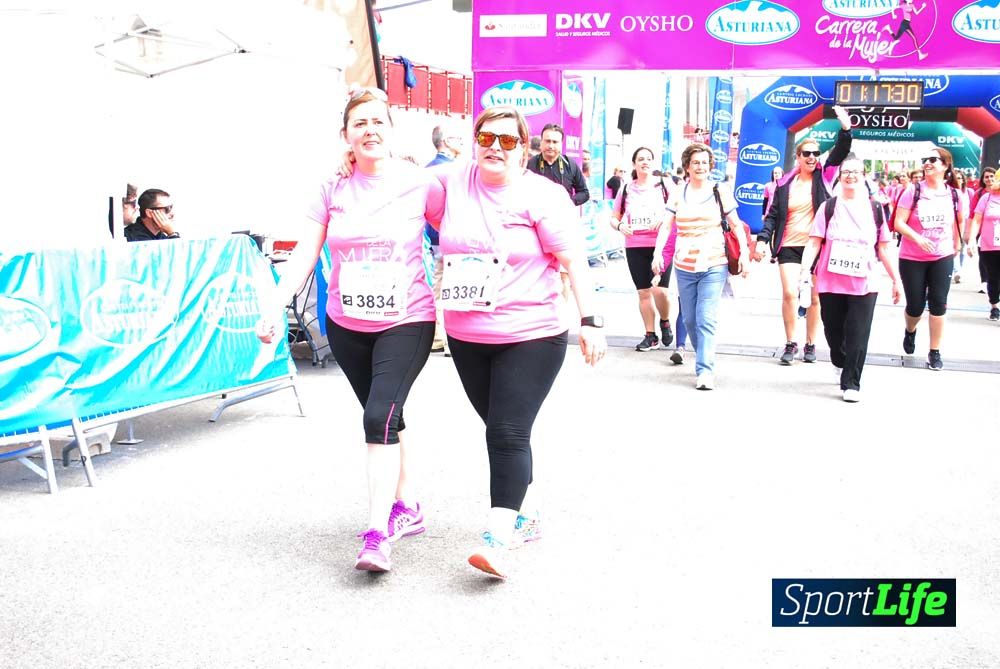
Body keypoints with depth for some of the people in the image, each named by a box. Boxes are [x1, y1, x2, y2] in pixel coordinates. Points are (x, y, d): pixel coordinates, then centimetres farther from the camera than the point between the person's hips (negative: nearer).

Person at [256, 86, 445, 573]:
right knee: (384, 417, 15)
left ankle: (377, 534, -12)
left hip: (405, 321, -4)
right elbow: (303, 257, -3)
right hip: (347, 325, 4)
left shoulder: (420, 184, -7)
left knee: (381, 417, -17)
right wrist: (274, 310, -13)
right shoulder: (332, 191, 0)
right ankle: (407, 508, 33)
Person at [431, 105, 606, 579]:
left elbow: (573, 260, -9)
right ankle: (526, 513, 32)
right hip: (466, 338, 5)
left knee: (508, 433, -10)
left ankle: (498, 537, -6)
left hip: (530, 336, -5)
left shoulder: (542, 195, -8)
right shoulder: (451, 184, 3)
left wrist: (590, 321, -14)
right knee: (498, 429, 14)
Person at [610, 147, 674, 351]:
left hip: (661, 244, -3)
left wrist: (664, 218, -18)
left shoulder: (664, 185, 3)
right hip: (634, 247, 3)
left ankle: (665, 322, 16)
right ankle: (651, 336, 18)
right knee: (643, 292, 6)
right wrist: (620, 226, -7)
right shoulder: (626, 189, 10)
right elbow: (614, 217, 15)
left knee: (659, 289, -14)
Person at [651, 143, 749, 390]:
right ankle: (704, 358, 29)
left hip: (713, 266, -3)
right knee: (689, 320, 11)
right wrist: (657, 253, -10)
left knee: (706, 320, -13)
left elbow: (736, 225, 6)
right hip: (684, 266, 3)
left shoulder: (720, 192, 3)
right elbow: (666, 226, 3)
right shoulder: (677, 194, 7)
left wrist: (744, 253, -3)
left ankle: (705, 370, -12)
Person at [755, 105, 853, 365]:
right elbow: (773, 215, 4)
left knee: (816, 297, 7)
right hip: (790, 246, 0)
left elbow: (839, 153, -10)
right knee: (789, 293, -11)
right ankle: (790, 343, 5)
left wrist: (845, 129, -26)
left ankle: (810, 344, 21)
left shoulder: (824, 177, 3)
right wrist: (763, 239, -8)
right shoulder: (785, 183, 4)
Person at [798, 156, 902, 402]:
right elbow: (814, 243, -3)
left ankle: (851, 384, 5)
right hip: (830, 283, 0)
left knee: (858, 336, -5)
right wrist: (804, 269, -17)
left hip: (864, 284, 0)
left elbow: (883, 248, 10)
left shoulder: (875, 208, 6)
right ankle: (842, 364, 40)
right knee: (834, 332, 12)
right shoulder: (828, 207, 3)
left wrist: (896, 280, 10)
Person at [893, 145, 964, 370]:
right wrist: (918, 238, -27)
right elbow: (898, 223, -13)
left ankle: (934, 352, 6)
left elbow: (959, 220, 17)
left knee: (938, 303, -4)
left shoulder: (952, 194, -1)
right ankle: (910, 331, 38)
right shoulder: (913, 190, -9)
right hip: (912, 258, -1)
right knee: (915, 305, 3)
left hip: (942, 257, 2)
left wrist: (956, 244, 14)